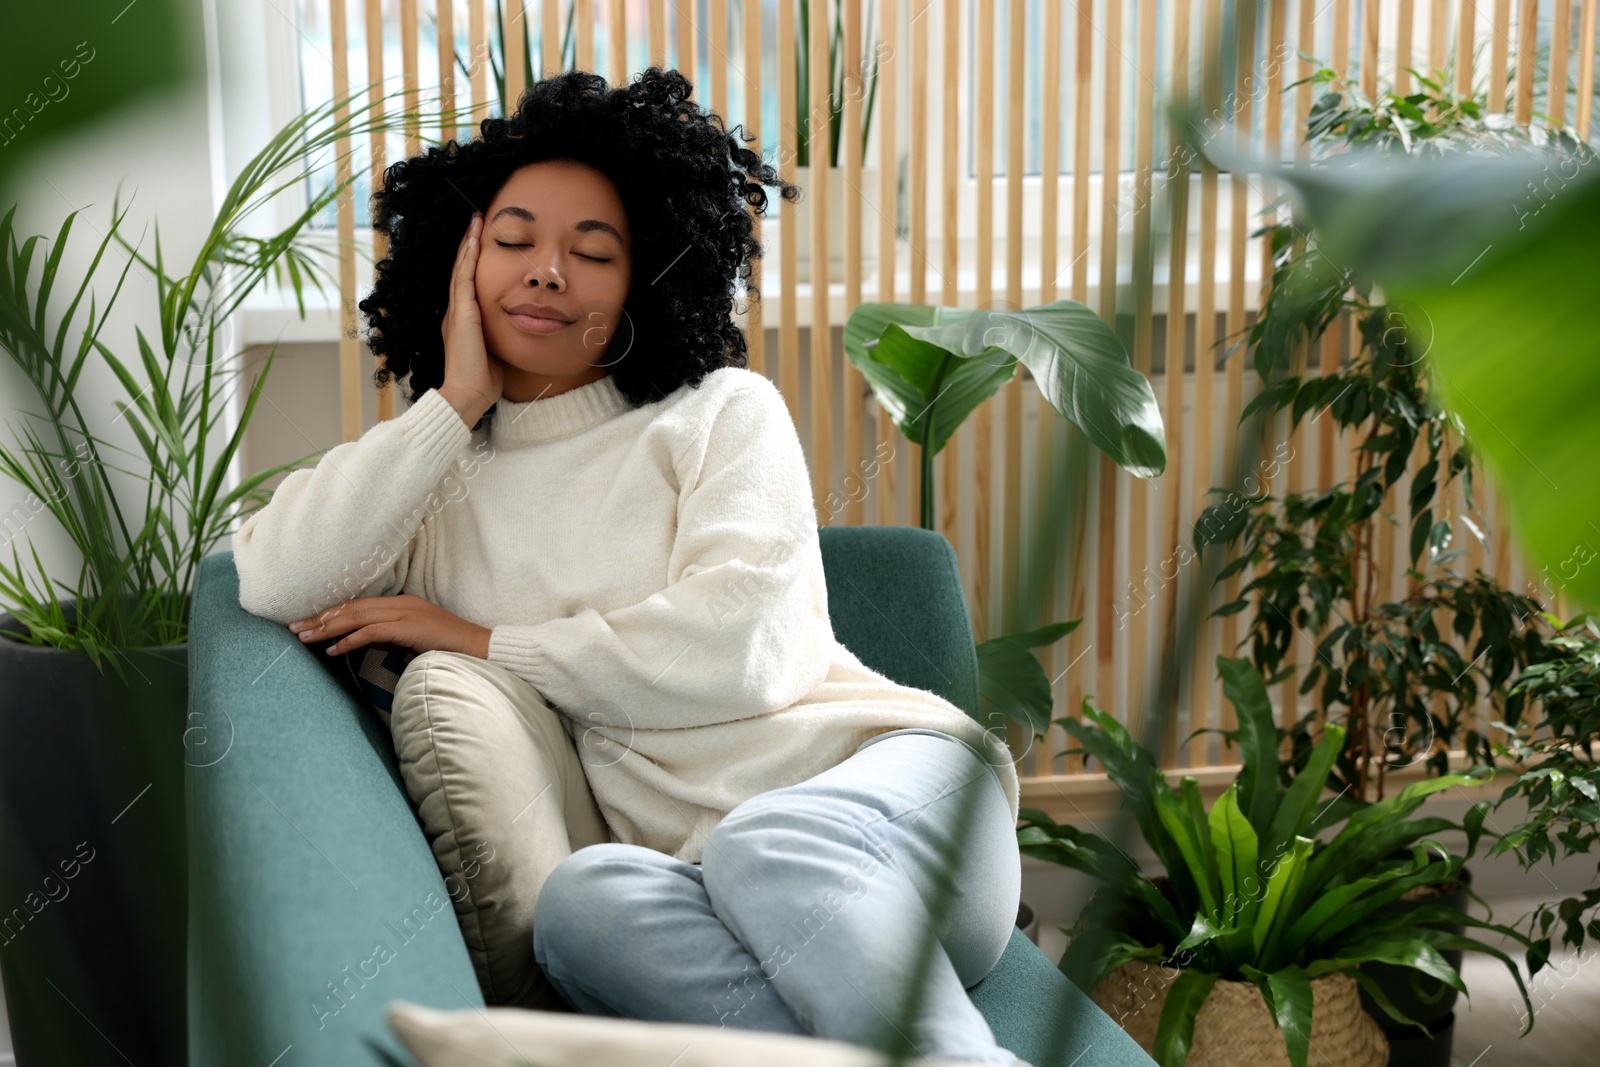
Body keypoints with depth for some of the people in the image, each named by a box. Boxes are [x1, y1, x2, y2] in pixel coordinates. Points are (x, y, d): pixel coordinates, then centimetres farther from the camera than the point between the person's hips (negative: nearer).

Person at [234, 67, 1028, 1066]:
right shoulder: (431, 475, 20)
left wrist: (488, 642, 0)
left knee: (766, 855, -37)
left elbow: (743, 651, -4)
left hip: (885, 768, -1)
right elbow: (273, 583, 0)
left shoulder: (723, 411, 13)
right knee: (584, 899, -35)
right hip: (684, 869, 2)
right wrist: (456, 400, 6)